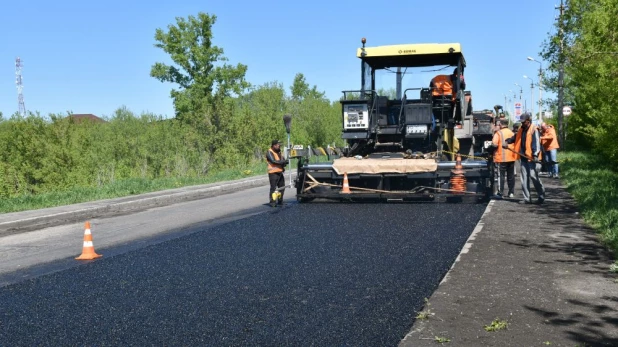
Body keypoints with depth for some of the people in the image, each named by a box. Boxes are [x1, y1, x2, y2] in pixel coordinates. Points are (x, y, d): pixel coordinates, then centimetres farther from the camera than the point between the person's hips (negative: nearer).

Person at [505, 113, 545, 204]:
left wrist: (535, 155, -28)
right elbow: (515, 138, 25)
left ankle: (541, 196, 5)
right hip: (524, 157, 8)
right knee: (524, 178, 6)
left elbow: (536, 143, -18)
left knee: (533, 176, -9)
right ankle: (527, 198, 12)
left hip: (532, 158, -8)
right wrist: (507, 141, 6)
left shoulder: (534, 130, -10)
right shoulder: (521, 130, 13)